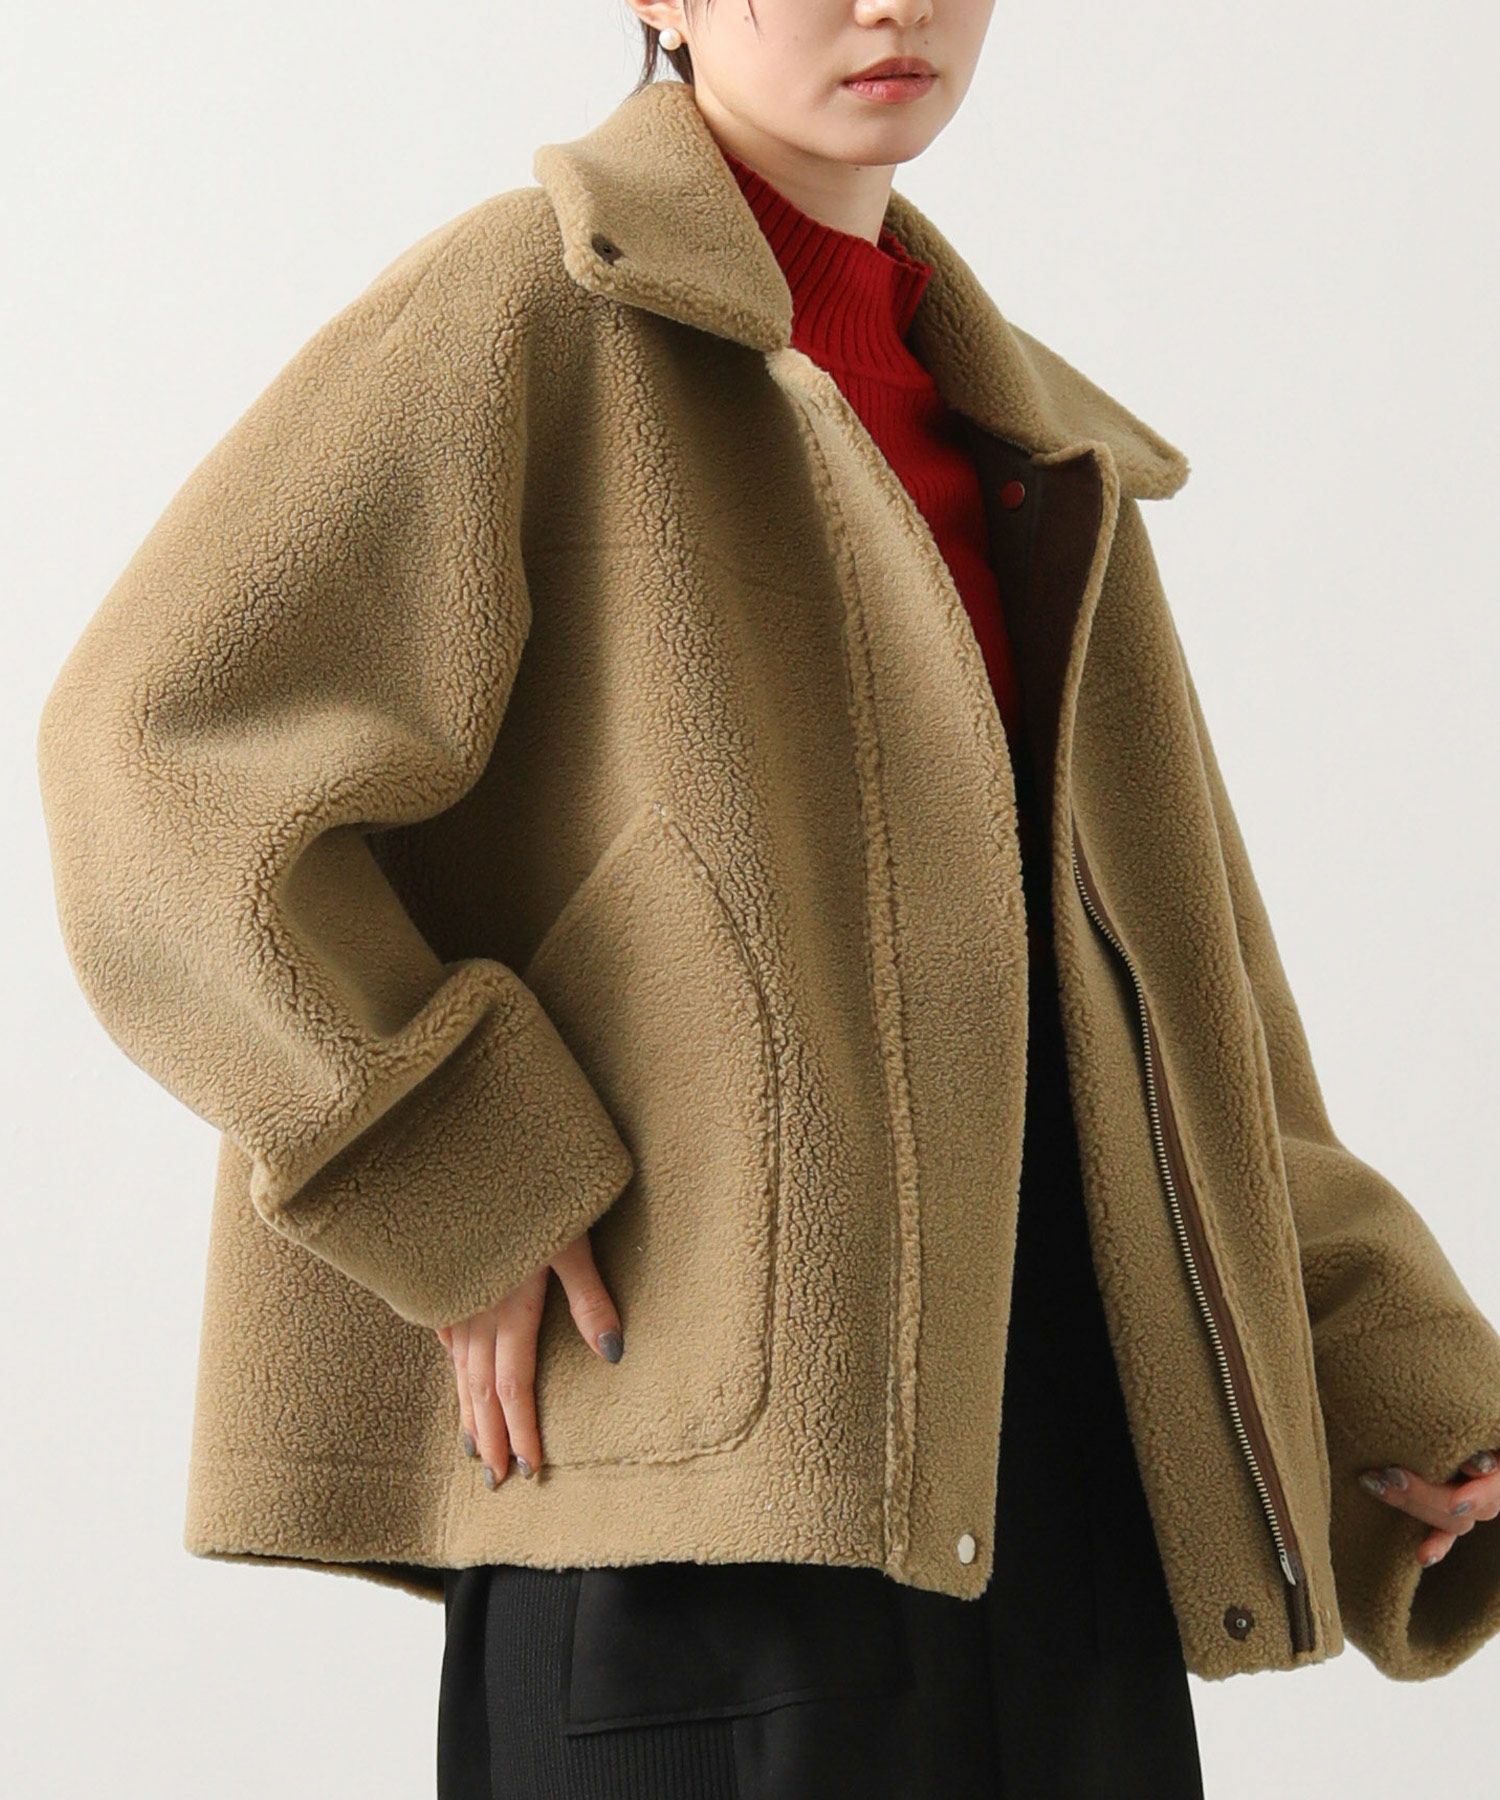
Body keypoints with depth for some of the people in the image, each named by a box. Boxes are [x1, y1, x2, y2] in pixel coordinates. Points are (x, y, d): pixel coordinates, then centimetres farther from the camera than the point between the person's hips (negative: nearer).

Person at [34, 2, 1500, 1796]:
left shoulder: (1030, 438, 19)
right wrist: (461, 1195, -15)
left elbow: (1174, 982, 19)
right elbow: (160, 743, -11)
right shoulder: (534, 306, -1)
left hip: (1063, 1430, 7)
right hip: (708, 1444, -6)